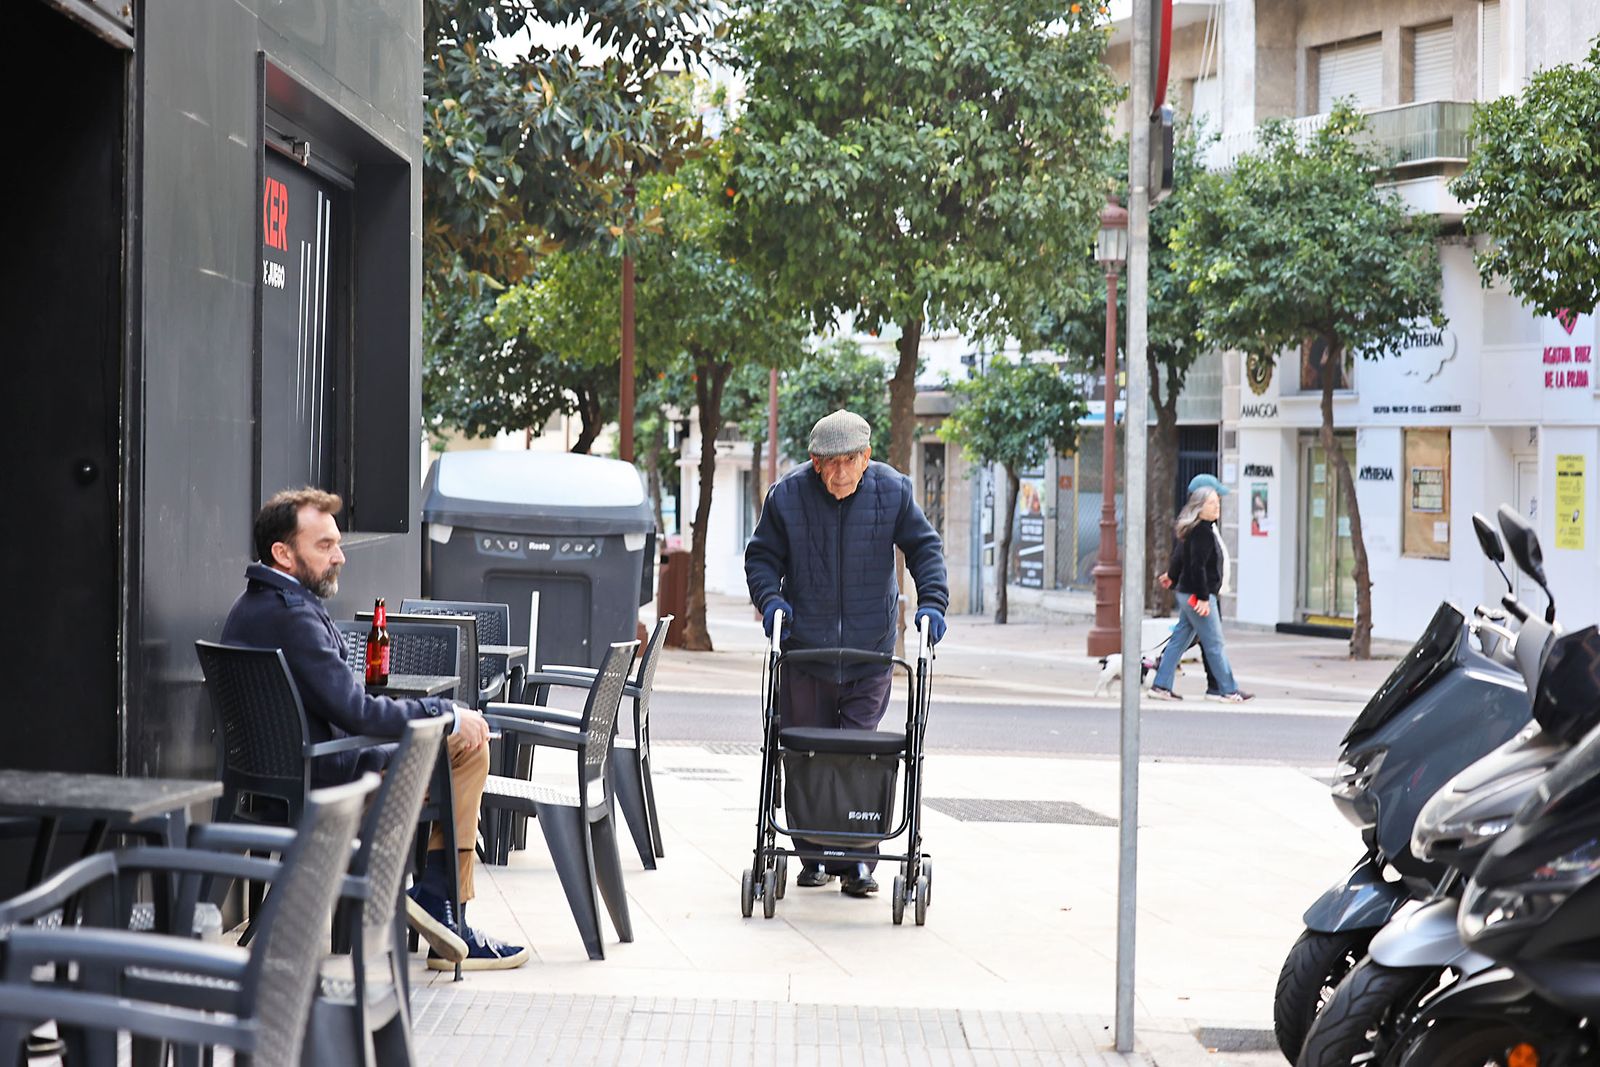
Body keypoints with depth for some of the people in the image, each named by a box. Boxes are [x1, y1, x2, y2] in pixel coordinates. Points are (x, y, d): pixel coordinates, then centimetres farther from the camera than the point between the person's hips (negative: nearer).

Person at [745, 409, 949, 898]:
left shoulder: (892, 491, -2)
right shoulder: (787, 495, -3)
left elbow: (925, 547, 6)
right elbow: (762, 556, 6)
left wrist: (932, 601, -6)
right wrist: (770, 598, -11)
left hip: (870, 652, -1)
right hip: (804, 649, 1)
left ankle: (856, 859, 1)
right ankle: (814, 856, 15)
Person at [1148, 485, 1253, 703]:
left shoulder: (1197, 529, 13)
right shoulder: (1202, 531, -18)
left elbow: (1180, 555, 27)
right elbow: (1198, 566, -23)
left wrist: (1172, 575, 44)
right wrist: (1203, 597, -24)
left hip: (1187, 592, 10)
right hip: (1196, 594, -10)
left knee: (1179, 639, 12)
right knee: (1214, 644, -3)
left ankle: (1161, 686, 14)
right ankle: (1229, 691, 3)